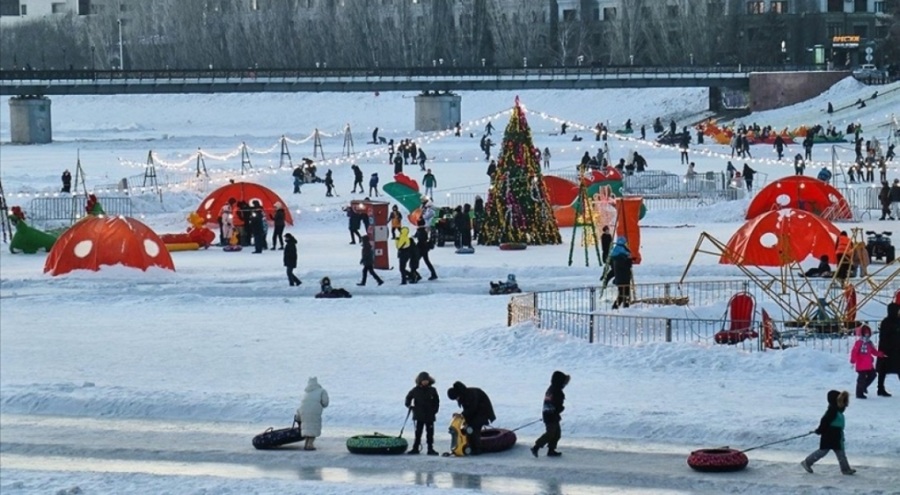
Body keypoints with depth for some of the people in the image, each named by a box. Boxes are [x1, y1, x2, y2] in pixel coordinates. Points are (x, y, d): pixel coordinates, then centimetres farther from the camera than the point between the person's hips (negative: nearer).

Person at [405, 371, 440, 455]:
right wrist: (409, 405, 4)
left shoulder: (432, 390, 1)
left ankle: (430, 449, 7)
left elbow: (436, 401, 9)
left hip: (430, 416, 0)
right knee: (418, 433, 1)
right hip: (419, 416, 0)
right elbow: (408, 397, 16)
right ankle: (415, 448, 6)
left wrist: (435, 410, -1)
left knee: (430, 433, 2)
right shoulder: (416, 390, 1)